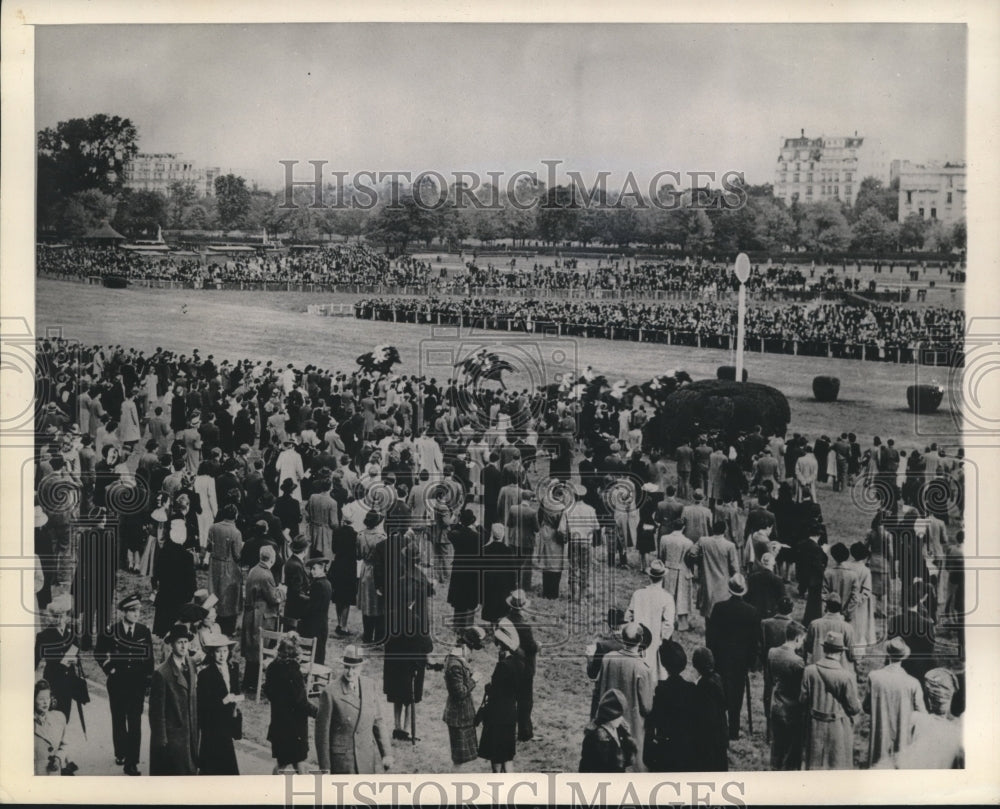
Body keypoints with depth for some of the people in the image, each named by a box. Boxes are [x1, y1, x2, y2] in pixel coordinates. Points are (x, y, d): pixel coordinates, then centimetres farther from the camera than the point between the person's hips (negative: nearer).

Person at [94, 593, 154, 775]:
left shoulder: (145, 632, 1)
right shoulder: (111, 632, -4)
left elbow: (149, 658, 7)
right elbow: (99, 653, 8)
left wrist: (148, 681, 4)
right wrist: (109, 669, -1)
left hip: (137, 684, 0)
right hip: (117, 683, 0)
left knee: (135, 722, -6)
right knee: (119, 720, 13)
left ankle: (131, 762, -6)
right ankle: (120, 753, 31)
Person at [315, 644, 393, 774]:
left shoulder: (370, 686, 4)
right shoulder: (330, 692, -11)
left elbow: (377, 721, 11)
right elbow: (322, 731, -7)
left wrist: (386, 753, 7)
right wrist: (324, 768, -6)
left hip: (368, 758, 5)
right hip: (342, 760, -5)